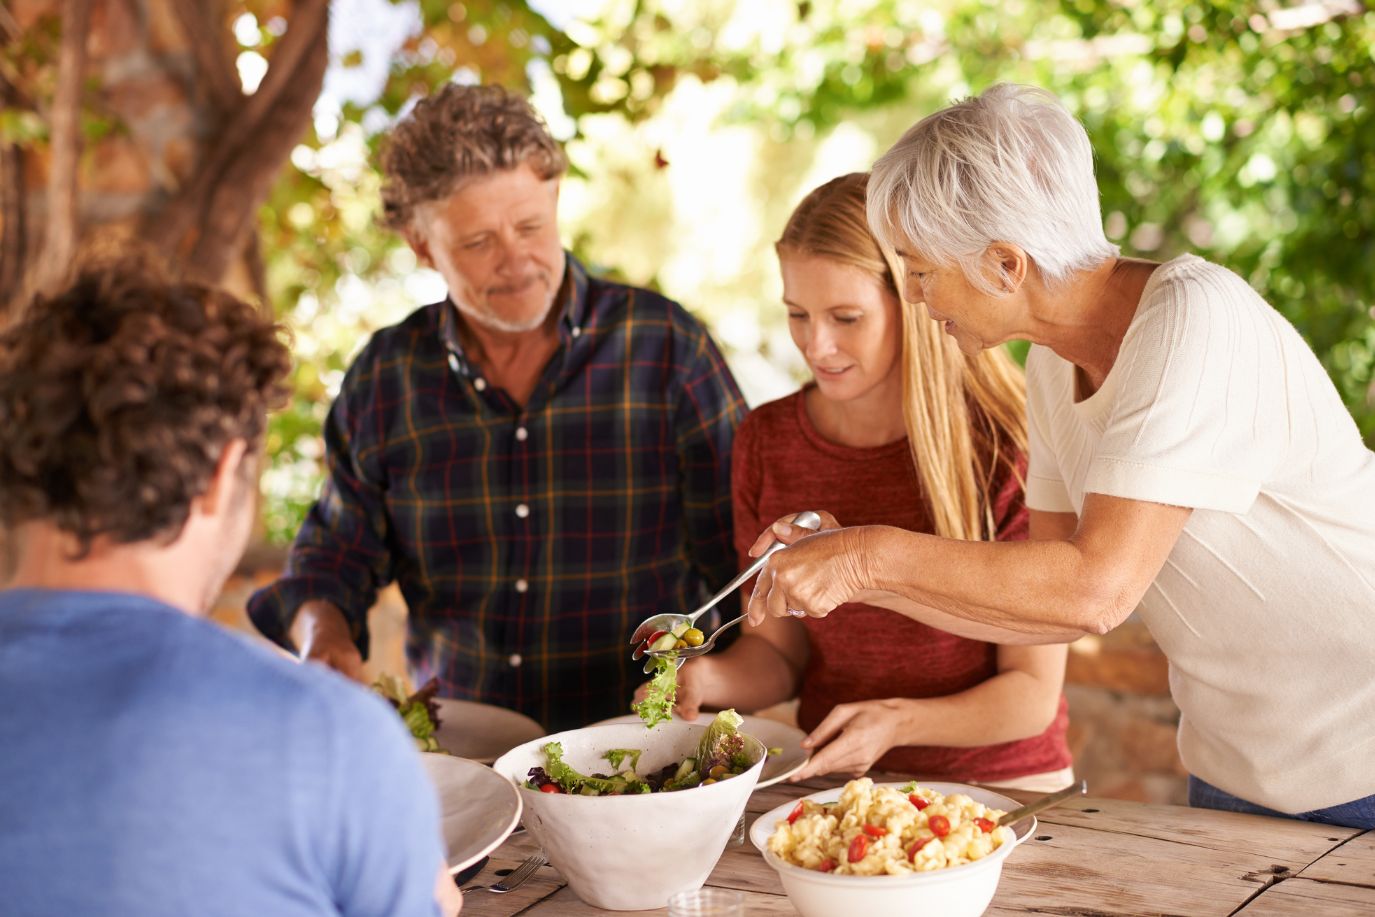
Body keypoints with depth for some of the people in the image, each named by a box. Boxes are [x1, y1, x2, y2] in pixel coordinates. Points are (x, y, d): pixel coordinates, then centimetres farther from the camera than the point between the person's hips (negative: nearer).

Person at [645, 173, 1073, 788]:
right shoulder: (765, 442, 1)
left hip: (999, 790, -2)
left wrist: (899, 722, -24)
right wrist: (708, 678, -12)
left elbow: (1033, 693, -9)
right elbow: (777, 647, 9)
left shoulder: (1006, 447, -12)